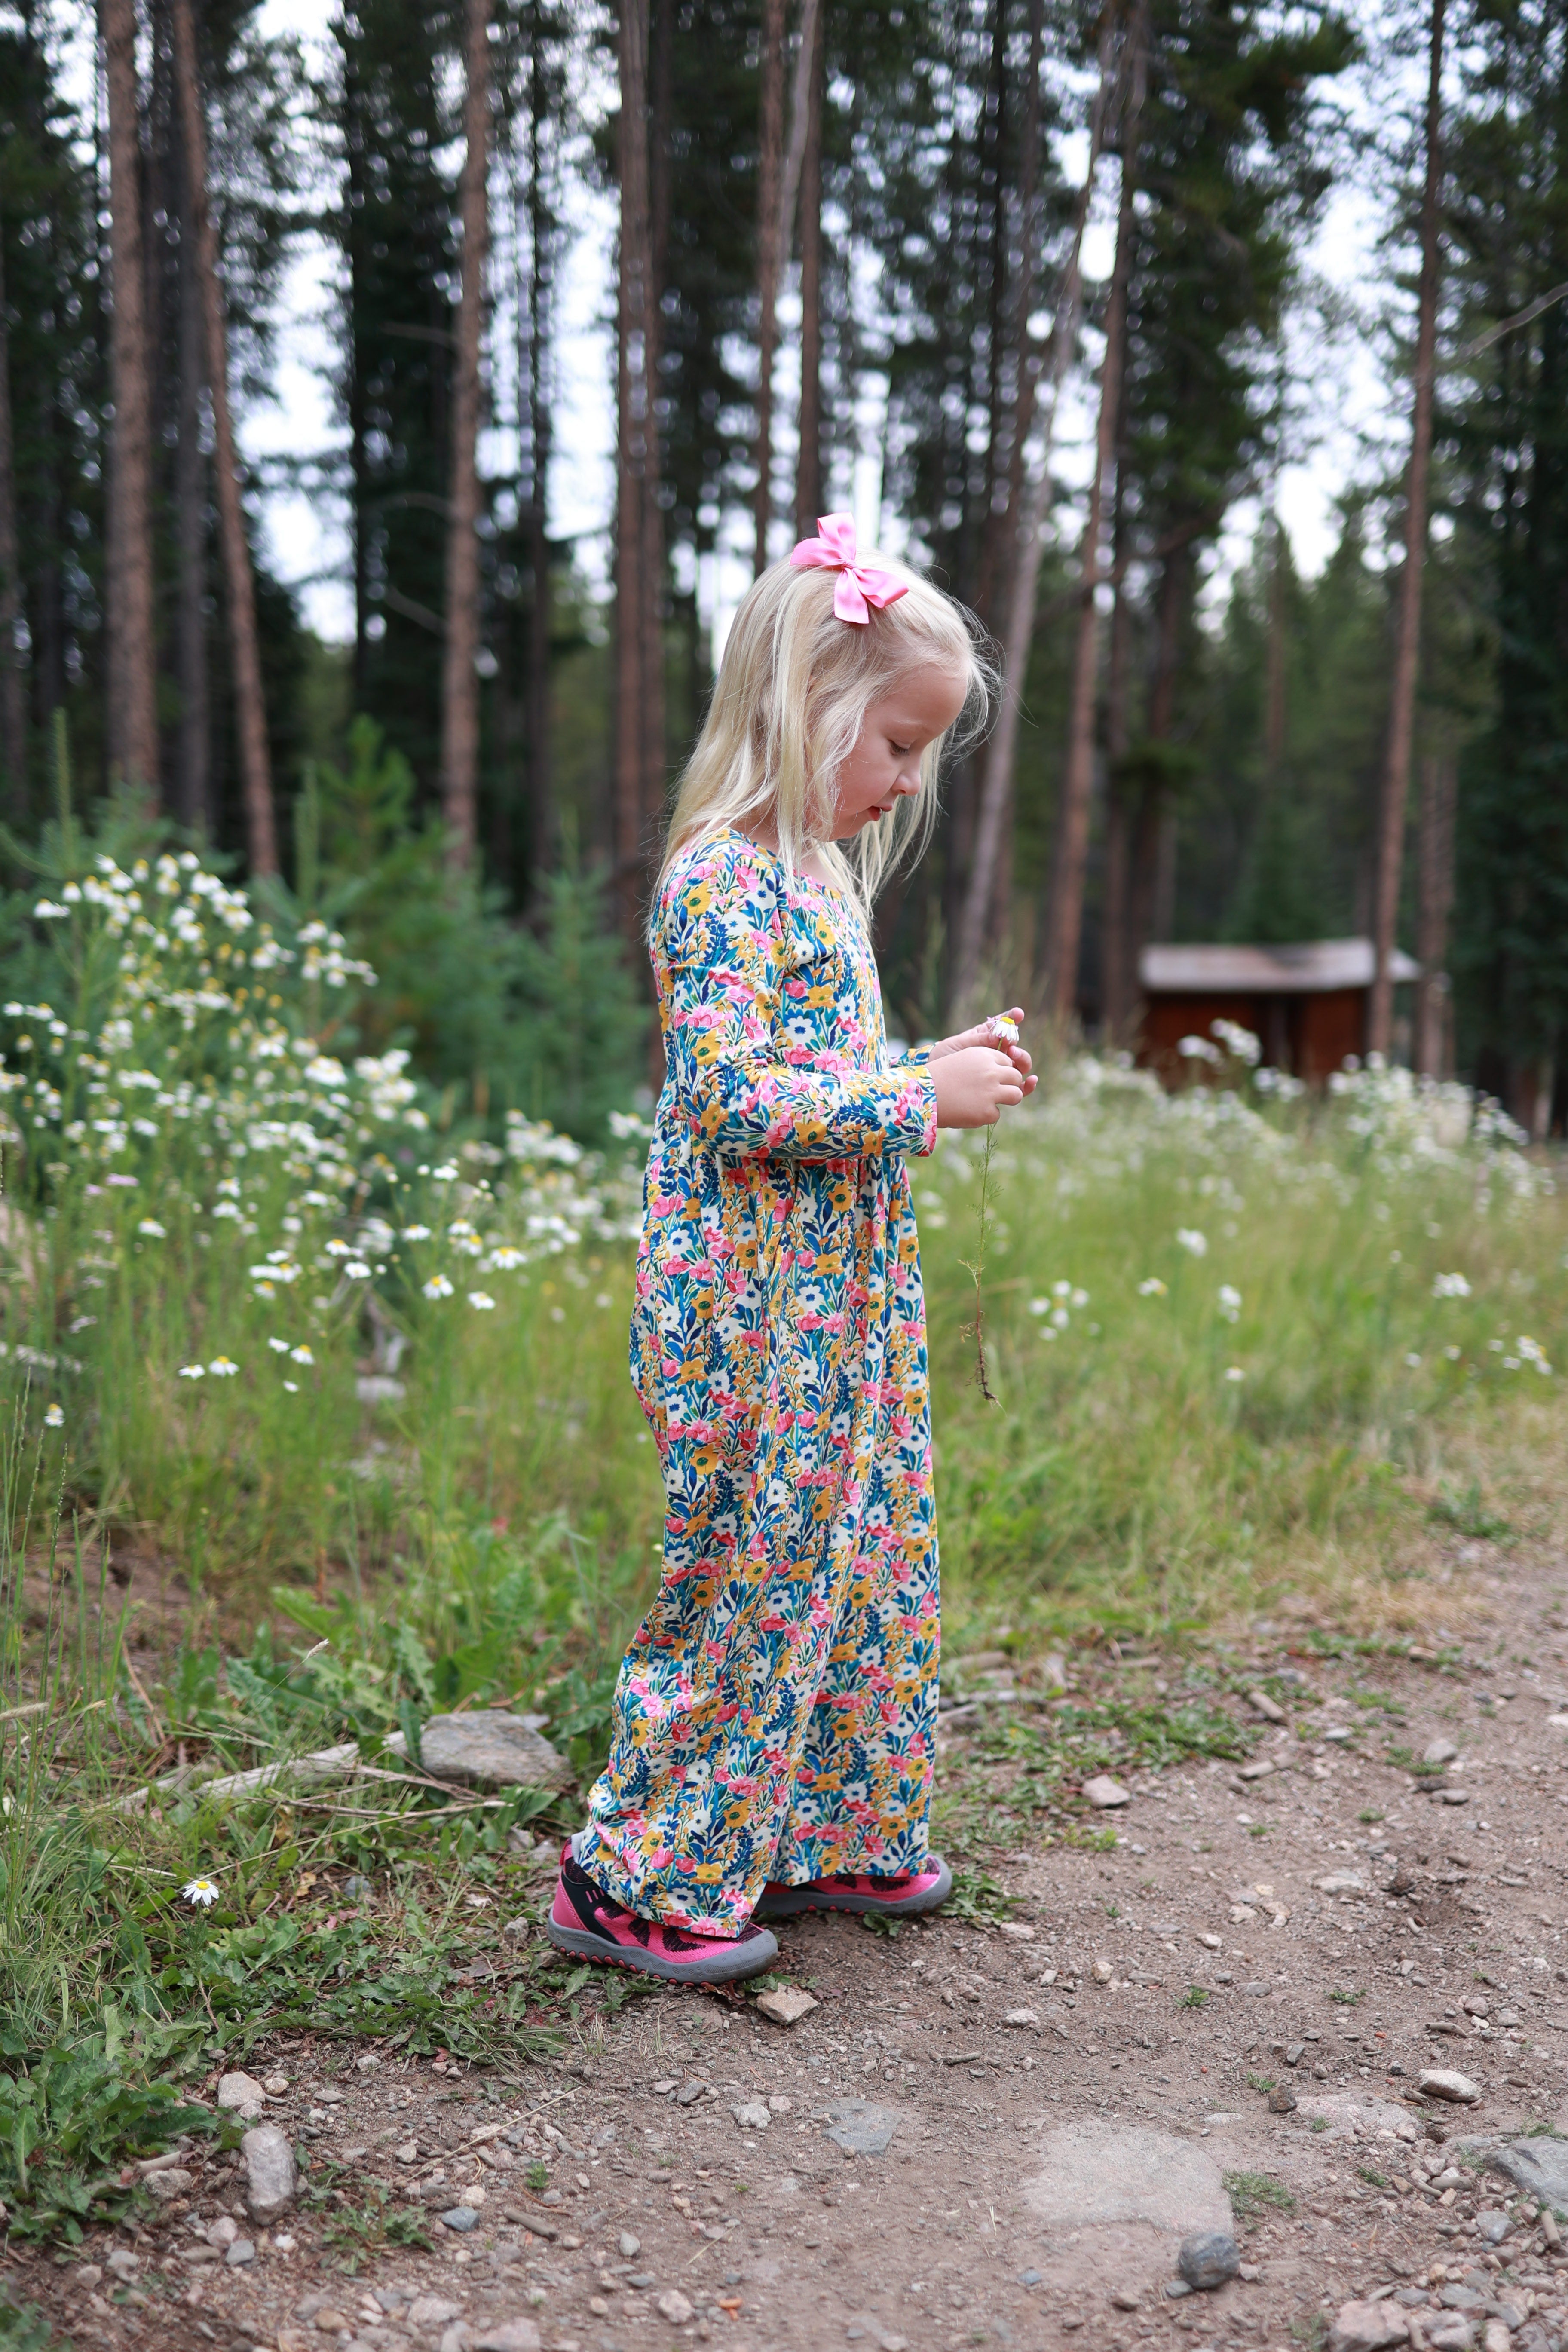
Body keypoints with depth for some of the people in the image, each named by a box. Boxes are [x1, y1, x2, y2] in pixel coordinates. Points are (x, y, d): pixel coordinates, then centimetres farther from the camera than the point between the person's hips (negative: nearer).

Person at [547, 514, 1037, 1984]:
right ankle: (636, 1877, 15)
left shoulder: (819, 874, 15)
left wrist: (943, 1070, 9)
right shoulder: (722, 877, -16)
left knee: (857, 1557, 16)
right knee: (749, 1571, -1)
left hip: (842, 1294, 10)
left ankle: (823, 1833, 32)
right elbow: (734, 1097, -24)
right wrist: (924, 1097, -19)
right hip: (750, 1296, -9)